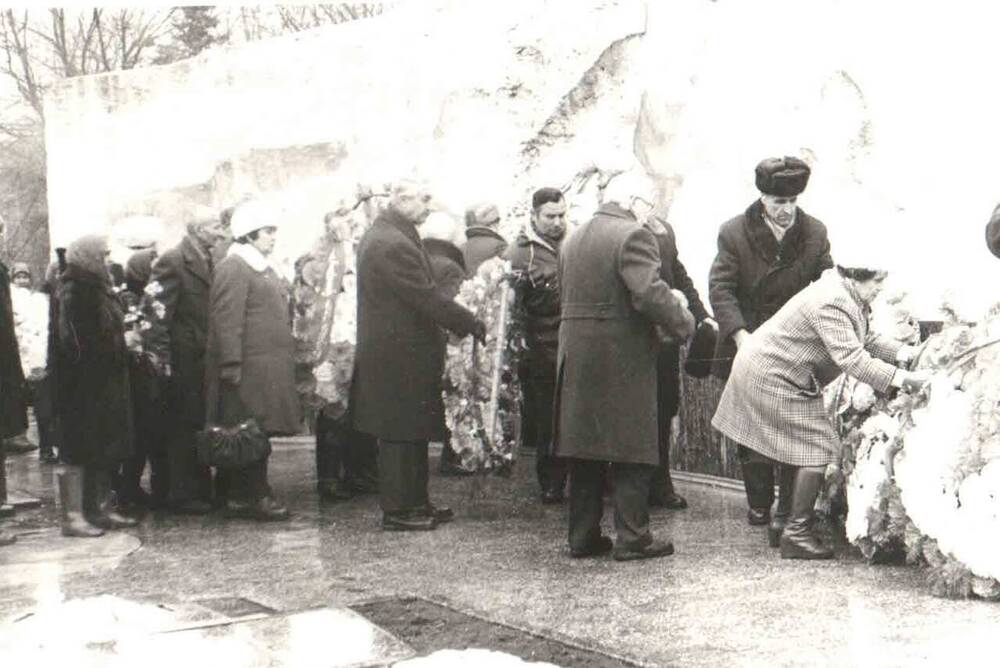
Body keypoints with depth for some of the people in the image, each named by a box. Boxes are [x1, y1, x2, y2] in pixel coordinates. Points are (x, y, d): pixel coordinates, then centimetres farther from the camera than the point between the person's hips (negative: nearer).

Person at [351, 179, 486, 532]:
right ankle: (397, 511, 6)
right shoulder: (394, 245, -20)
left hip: (389, 352, 11)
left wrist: (464, 322, 15)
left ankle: (415, 502, 24)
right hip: (399, 355, -11)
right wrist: (471, 325, -13)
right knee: (400, 433, -2)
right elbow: (427, 298, -21)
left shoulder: (378, 236, 15)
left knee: (412, 432, 16)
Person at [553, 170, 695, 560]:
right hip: (622, 357, -8)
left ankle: (582, 536, 16)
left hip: (575, 356, 8)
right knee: (631, 451, 1)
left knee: (584, 448, 12)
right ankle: (632, 538, 3)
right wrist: (682, 322, -9)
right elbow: (649, 293, -23)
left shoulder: (573, 239, 15)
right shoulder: (632, 235, -12)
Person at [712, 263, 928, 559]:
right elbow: (851, 358, -34)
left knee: (801, 448, 14)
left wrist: (902, 351, -4)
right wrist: (902, 379, -35)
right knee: (818, 447, -10)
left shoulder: (847, 296, 7)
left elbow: (865, 339, 12)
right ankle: (796, 533, -6)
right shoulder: (832, 303, -27)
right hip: (771, 378, -11)